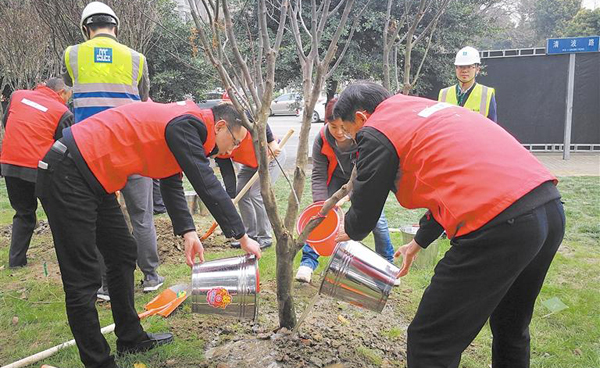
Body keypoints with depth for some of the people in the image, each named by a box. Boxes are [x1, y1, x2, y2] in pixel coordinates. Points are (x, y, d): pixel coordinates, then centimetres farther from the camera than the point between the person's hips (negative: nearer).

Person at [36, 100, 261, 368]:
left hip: (93, 180, 11)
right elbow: (207, 185, -23)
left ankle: (130, 339, 29)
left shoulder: (183, 125, 13)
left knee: (122, 253, 17)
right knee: (83, 279, -5)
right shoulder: (185, 125, -18)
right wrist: (242, 237, -16)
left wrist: (188, 232, 0)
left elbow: (172, 185, 12)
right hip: (67, 175, -11)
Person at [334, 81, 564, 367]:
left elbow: (363, 216, 7)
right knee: (511, 331, 30)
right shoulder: (426, 108, 27)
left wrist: (349, 231, 32)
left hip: (499, 225, -10)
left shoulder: (376, 131, 1)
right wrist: (417, 243, 47)